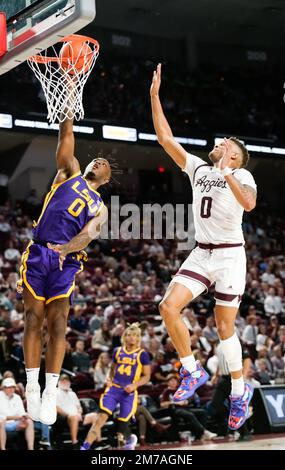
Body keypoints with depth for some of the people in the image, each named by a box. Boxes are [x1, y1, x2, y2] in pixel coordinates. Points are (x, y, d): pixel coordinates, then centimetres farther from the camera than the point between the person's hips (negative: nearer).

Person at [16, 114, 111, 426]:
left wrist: (66, 248, -22)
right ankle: (32, 388, 1)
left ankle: (51, 393, -5)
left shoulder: (100, 207, 18)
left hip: (66, 262, 0)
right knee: (34, 320, -4)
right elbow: (66, 136, 10)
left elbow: (89, 232, -2)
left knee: (57, 323, -7)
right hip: (38, 253, 0)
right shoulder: (70, 173, 20)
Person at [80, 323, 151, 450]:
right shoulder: (117, 351, 10)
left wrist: (134, 385, -15)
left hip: (129, 393, -2)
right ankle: (84, 447, -19)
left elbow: (147, 376, 0)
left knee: (122, 425, 1)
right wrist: (110, 379, 4)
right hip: (113, 389, 2)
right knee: (101, 418, -16)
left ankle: (130, 439, 38)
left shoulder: (142, 354, -1)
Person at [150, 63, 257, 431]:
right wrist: (155, 95, 2)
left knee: (225, 327, 0)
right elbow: (165, 138, 6)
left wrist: (226, 172, -23)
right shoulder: (197, 168, 12)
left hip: (229, 255, -5)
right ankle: (193, 371, 2)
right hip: (201, 253, 5)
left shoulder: (241, 174, -2)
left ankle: (240, 391, 18)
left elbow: (248, 204, -24)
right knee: (169, 306, -14)